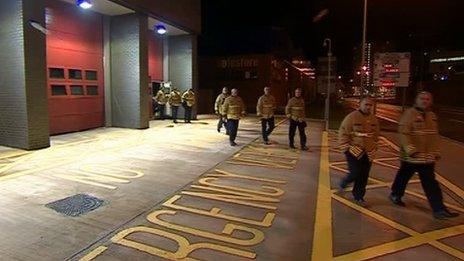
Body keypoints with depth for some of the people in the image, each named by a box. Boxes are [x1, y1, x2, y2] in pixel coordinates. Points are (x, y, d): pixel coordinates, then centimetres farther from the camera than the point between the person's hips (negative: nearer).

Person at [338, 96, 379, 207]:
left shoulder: (374, 119, 6)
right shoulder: (352, 117, -13)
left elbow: (376, 135, 19)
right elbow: (343, 133, -11)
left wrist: (374, 147, 14)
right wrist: (346, 148, -13)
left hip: (368, 153, 6)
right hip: (354, 151, -5)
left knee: (364, 177, 8)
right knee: (355, 173, -8)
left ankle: (358, 196, 24)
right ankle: (343, 184, 23)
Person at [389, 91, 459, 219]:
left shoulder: (432, 116, 12)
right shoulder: (409, 114, -13)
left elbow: (435, 135, 19)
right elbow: (403, 133, -21)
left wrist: (436, 151, 16)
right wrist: (410, 149, -26)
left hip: (428, 156, 7)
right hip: (411, 156, -6)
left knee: (430, 183, 8)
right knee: (403, 176, 12)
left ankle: (439, 209, 11)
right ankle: (395, 194, 35)